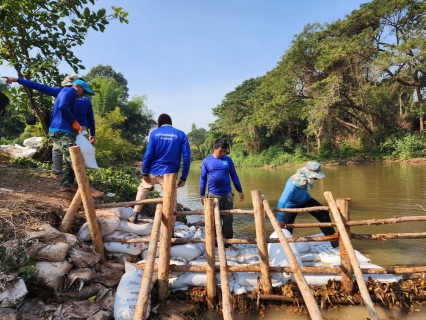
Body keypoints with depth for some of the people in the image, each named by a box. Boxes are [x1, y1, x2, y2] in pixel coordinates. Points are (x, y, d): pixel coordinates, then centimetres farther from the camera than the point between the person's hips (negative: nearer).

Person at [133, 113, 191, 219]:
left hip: (153, 171, 2)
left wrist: (144, 172, 2)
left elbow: (148, 154, -6)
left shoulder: (154, 133, 0)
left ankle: (135, 214, 29)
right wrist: (183, 177, -1)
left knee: (143, 188, 28)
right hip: (170, 173, -1)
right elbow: (186, 157, -5)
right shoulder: (181, 135, 1)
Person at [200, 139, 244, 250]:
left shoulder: (228, 160, 2)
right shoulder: (207, 161, -2)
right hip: (213, 195, -1)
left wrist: (240, 191, 8)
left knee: (228, 219, 8)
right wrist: (202, 194, 0)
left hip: (227, 194, 2)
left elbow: (234, 176, 9)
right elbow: (203, 178, 2)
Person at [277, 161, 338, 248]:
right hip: (291, 204, -6)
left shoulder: (307, 178, -24)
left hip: (304, 199, 6)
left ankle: (335, 242, 11)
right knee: (286, 228, -3)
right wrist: (280, 220, -41)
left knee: (324, 214, -1)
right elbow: (281, 202, -43)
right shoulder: (293, 184, -43)